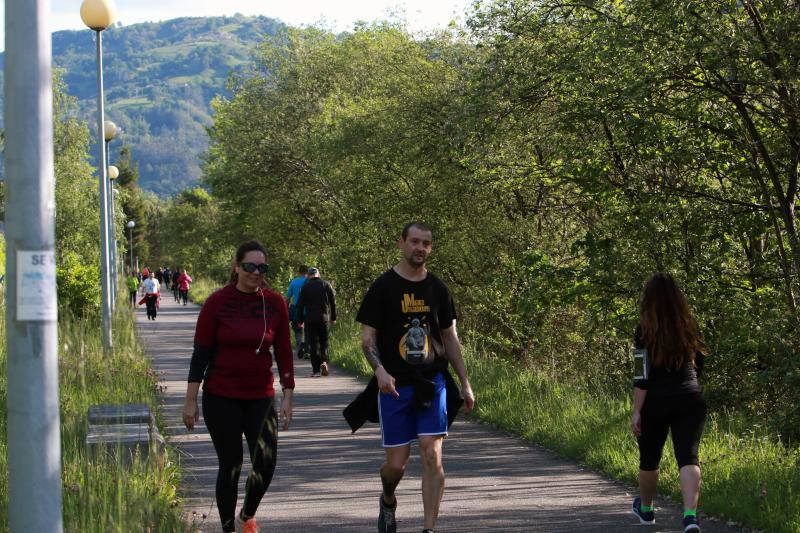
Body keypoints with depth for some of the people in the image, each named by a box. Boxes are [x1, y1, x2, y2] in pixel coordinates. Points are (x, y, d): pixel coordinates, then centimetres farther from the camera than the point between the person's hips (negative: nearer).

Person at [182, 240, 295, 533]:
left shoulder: (275, 303, 1)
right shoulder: (217, 302, -7)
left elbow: (284, 353, 7)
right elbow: (201, 352, -4)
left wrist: (288, 397, 4)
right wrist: (191, 400, -6)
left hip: (260, 397, 2)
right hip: (221, 397, -2)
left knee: (265, 464, -5)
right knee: (230, 465, 1)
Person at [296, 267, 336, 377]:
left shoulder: (306, 287, -1)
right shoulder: (326, 285, 4)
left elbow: (300, 305, 0)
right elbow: (333, 302, 6)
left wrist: (300, 320, 7)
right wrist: (333, 317, 15)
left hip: (310, 319, -2)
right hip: (325, 319, 2)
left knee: (313, 344, 2)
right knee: (324, 342, 15)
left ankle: (316, 370, -3)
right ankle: (324, 362, -9)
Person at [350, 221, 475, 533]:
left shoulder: (437, 289, 8)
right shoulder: (384, 287, -3)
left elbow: (450, 338, 16)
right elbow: (367, 337, -5)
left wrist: (465, 384, 13)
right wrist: (379, 370, -23)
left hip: (432, 384, 2)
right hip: (395, 387, -2)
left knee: (432, 457, -10)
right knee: (396, 463, 1)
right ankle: (388, 502, 35)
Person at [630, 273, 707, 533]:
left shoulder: (645, 330, -8)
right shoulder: (689, 326, 3)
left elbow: (643, 375, -12)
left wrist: (637, 411, -10)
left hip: (656, 403, -2)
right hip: (691, 401, 2)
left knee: (649, 458, 18)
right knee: (688, 457, -8)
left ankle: (645, 509, 39)